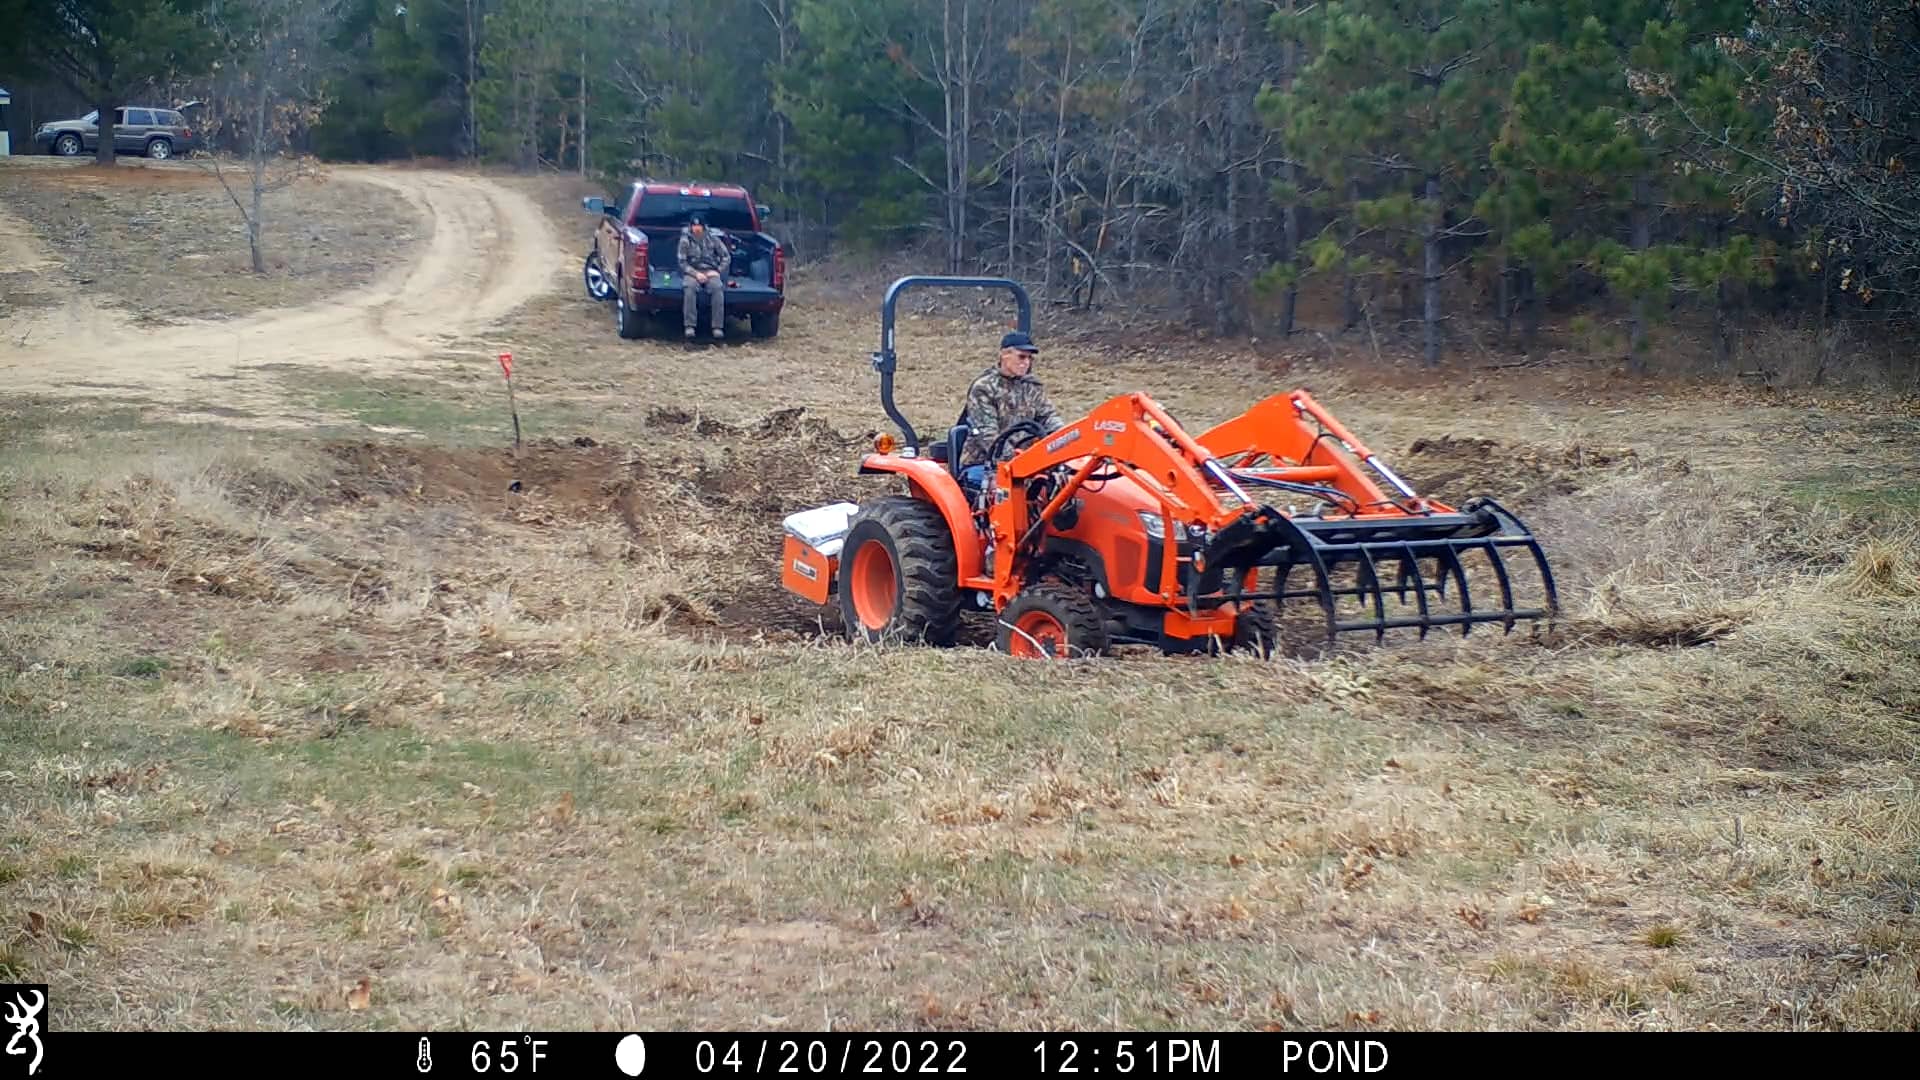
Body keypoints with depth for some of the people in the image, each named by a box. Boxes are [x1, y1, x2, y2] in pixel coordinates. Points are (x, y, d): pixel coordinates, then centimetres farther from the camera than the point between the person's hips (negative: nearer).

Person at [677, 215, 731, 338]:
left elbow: (726, 257, 13)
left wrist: (717, 271, -3)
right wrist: (696, 274, -15)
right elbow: (682, 262, 1)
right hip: (692, 272, -1)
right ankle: (689, 326, -34)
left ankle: (718, 327, -32)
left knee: (718, 288, -33)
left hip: (710, 272, 1)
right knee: (689, 287, -36)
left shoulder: (713, 239, 11)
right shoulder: (685, 241, 7)